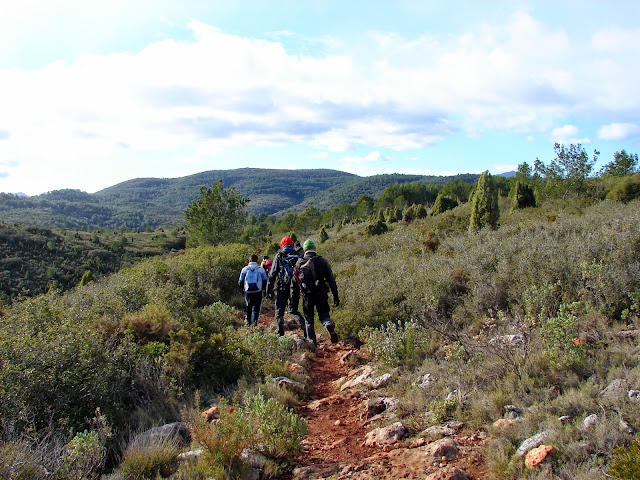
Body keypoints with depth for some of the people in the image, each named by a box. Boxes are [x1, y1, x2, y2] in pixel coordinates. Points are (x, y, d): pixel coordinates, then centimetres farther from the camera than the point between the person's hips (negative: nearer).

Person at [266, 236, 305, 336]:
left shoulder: (279, 256, 1)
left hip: (282, 287, -3)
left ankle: (280, 334, 2)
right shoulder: (298, 256, 9)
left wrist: (269, 289, 0)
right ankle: (304, 324, -7)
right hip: (295, 287, 3)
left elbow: (272, 274, -2)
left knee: (279, 310, 6)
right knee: (293, 310, 16)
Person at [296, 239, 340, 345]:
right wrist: (335, 296, 3)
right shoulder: (322, 261, 2)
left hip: (307, 295, 1)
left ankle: (311, 341, 9)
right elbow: (331, 280, 0)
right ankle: (329, 324, -24)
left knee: (308, 319, 13)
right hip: (321, 294, -1)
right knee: (324, 314, 9)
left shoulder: (299, 263, 5)